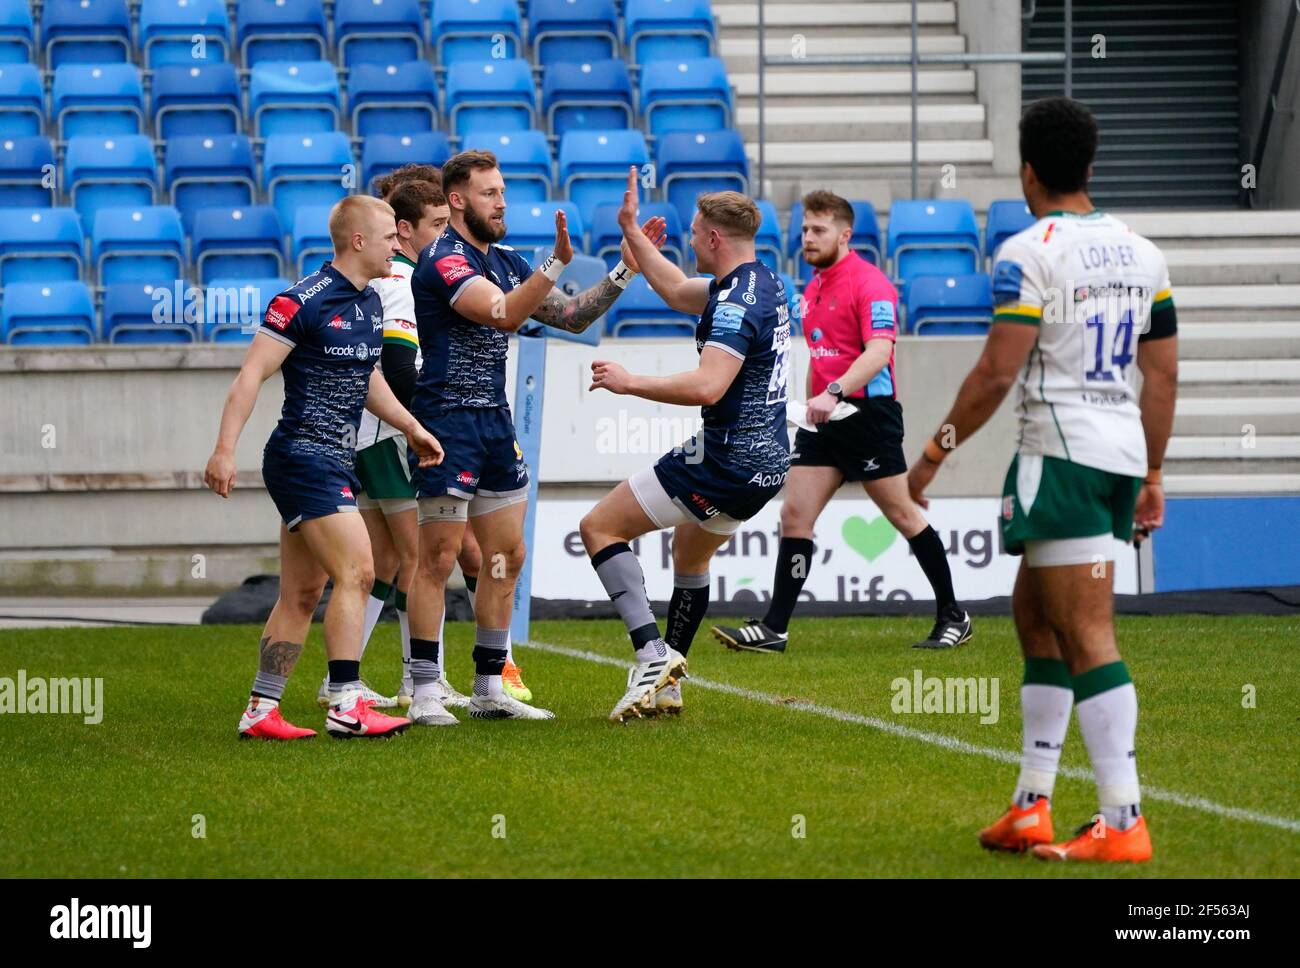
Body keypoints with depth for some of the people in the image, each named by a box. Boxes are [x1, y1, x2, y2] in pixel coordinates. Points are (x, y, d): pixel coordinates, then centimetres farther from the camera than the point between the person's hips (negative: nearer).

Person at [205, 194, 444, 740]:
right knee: (356, 572, -16)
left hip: (336, 462, 9)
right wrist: (225, 449, -23)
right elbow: (252, 374, -16)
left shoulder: (371, 303, 13)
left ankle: (261, 711, 13)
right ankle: (347, 707, -15)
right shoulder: (303, 301, -14)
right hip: (304, 456, -9)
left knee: (302, 594, 9)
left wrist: (411, 428, 24)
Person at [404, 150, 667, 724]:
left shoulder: (506, 262, 14)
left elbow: (570, 316, 16)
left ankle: (489, 689, 15)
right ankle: (425, 694, -4)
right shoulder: (443, 260, -13)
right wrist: (557, 263, -34)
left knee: (506, 557, 9)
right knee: (438, 558, -7)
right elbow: (502, 313, -27)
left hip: (495, 422, 9)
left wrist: (624, 272, 5)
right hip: (447, 418, -9)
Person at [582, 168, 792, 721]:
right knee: (690, 553, 31)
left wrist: (630, 383, -22)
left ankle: (652, 652, -13)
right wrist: (630, 231, 30)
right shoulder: (765, 286, 11)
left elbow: (707, 386, -32)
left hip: (726, 458, -10)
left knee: (600, 527, -1)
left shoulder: (738, 300, -20)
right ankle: (668, 685, 34)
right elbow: (678, 291, 28)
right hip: (766, 462, 10)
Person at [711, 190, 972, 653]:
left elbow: (879, 350, -24)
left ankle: (952, 616, 13)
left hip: (868, 412, -8)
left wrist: (834, 393, -36)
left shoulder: (869, 282, -12)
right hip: (823, 419, 8)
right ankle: (773, 629, -4)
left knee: (903, 515, 1)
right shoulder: (814, 288, 15)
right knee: (794, 514, -2)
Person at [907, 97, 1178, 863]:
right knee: (1035, 616, 18)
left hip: (1062, 450, -8)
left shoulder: (1031, 254, -9)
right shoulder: (1141, 254, 13)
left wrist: (934, 455, -4)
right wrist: (1152, 475, 21)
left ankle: (1124, 822, -14)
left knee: (1088, 639, -9)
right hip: (1124, 453, 8)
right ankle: (1032, 807, 19)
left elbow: (997, 374, -14)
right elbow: (1163, 376, 14)